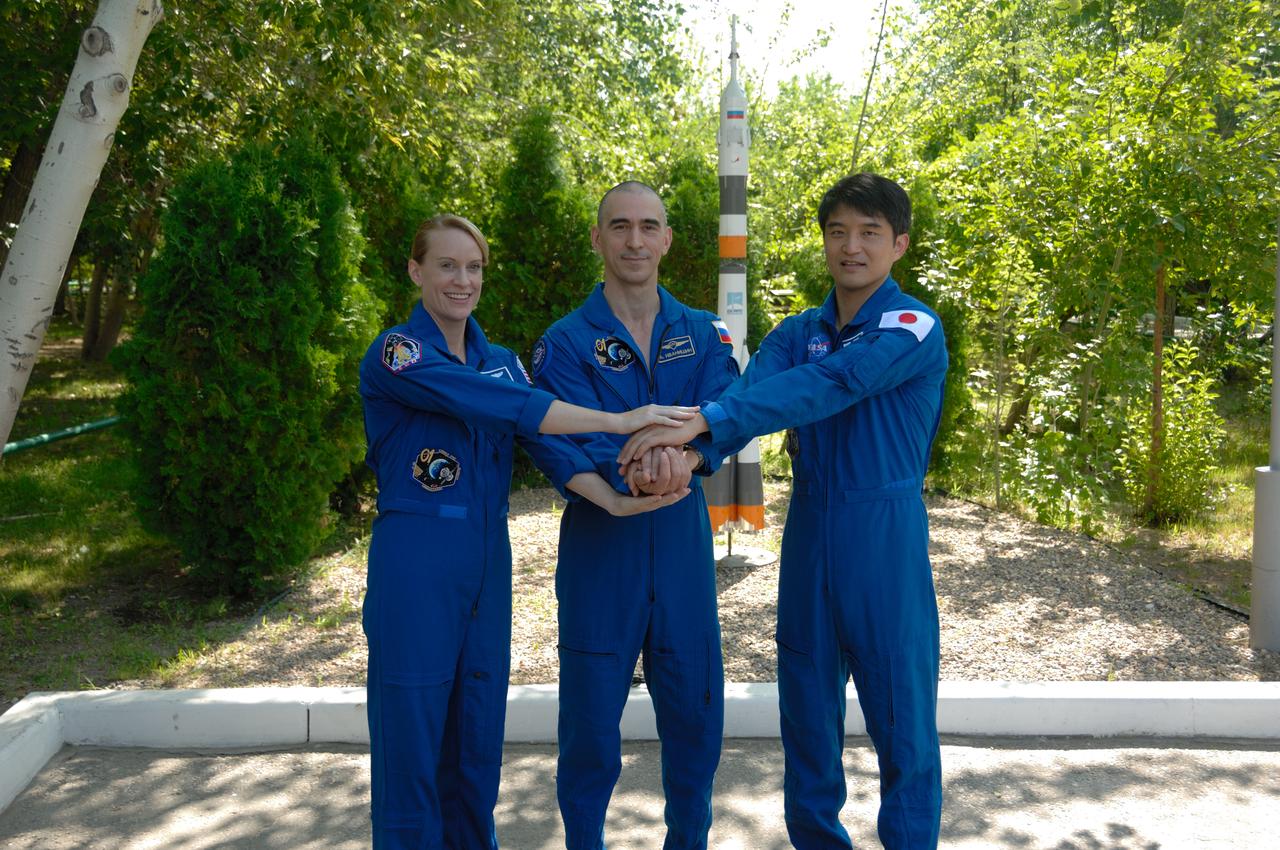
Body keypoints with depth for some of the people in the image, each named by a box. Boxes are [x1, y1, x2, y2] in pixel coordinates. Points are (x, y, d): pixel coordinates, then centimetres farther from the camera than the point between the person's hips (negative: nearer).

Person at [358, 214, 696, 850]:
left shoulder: (501, 361, 12)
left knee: (477, 737, 13)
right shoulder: (397, 353, -9)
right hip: (416, 560, -6)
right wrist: (618, 420, -26)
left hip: (488, 559, 6)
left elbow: (544, 442, -3)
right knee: (413, 740, 2)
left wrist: (612, 498, -20)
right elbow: (504, 407, -23)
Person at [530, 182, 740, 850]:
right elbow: (575, 442, -16)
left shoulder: (704, 334, 7)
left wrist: (683, 456, -32)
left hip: (683, 540, 3)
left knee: (696, 710, 12)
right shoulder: (565, 342, -2)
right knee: (590, 717, 6)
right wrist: (631, 473, -36)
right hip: (600, 544, -3)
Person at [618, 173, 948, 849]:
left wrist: (701, 420, -35)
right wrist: (687, 454, -33)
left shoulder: (913, 328, -9)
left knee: (901, 714, 4)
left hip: (886, 536, -5)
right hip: (809, 530, 5)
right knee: (806, 706, 14)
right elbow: (750, 396, -11)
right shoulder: (797, 332, 8)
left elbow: (828, 385, -26)